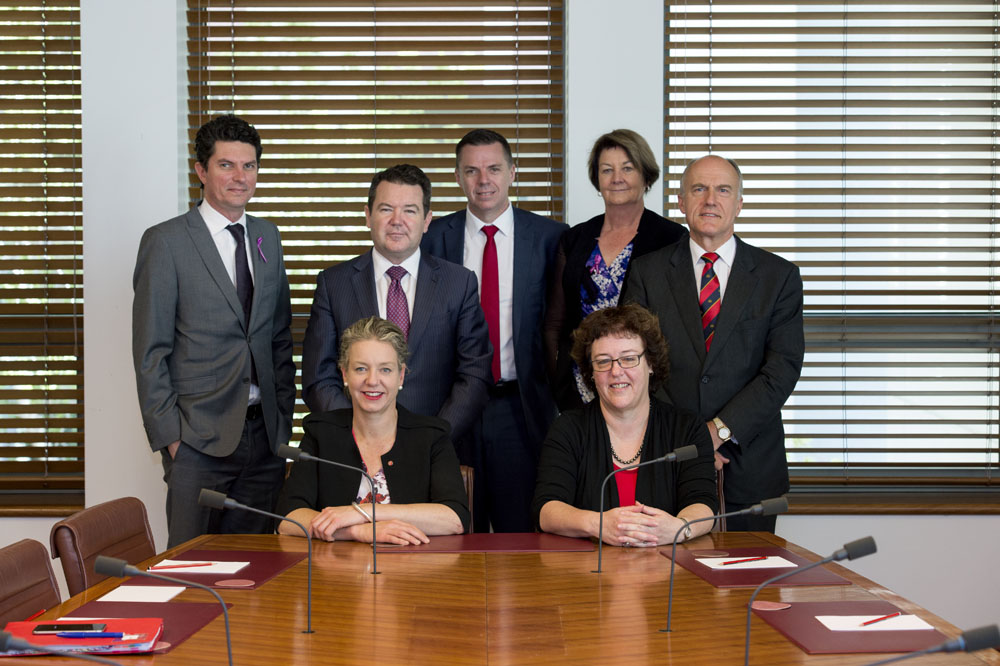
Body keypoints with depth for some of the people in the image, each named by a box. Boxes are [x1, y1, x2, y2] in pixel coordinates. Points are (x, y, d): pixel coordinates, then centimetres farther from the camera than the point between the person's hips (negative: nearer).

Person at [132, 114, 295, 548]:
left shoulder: (267, 237, 13)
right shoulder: (165, 242, -4)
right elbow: (150, 351, -6)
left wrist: (284, 416, 10)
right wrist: (168, 435, -10)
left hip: (264, 432, 5)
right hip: (199, 437, -5)